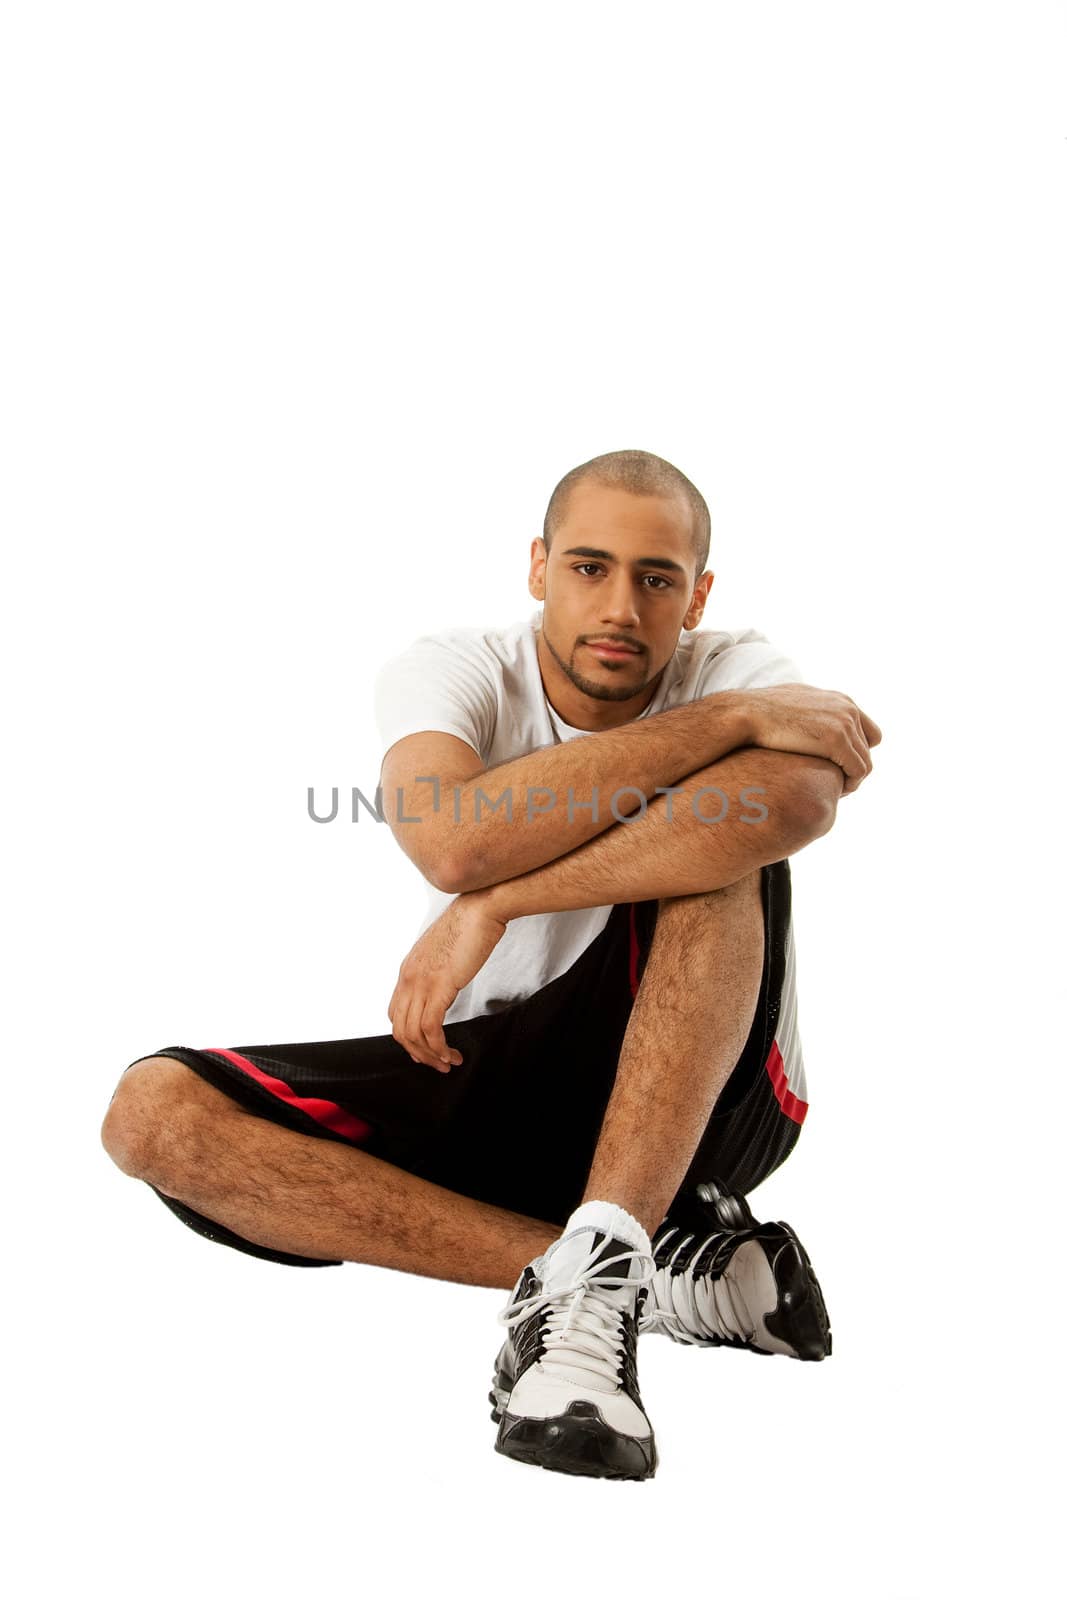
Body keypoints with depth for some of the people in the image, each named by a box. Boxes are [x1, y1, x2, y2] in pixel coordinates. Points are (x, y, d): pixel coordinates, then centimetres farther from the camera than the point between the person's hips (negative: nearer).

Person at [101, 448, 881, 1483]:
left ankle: (592, 1276, -33)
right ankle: (658, 1268, -26)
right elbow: (455, 846, -30)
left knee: (723, 823, -28)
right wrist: (724, 722, -26)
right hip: (485, 1085, 2)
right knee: (155, 1112, -19)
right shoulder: (453, 672, -6)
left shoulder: (737, 672, -7)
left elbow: (803, 793, -34)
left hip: (697, 1097, -2)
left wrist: (494, 904, -35)